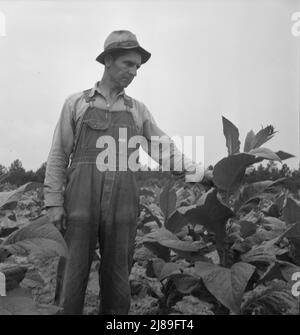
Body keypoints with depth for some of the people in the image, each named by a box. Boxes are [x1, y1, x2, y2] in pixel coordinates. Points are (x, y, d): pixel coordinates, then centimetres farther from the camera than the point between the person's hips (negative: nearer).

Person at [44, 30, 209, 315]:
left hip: (122, 207, 2)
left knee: (116, 282, 5)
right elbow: (58, 157, 6)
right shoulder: (76, 103, 9)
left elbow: (165, 152, 9)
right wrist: (54, 203, -3)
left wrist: (201, 172, -5)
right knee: (72, 280, 0)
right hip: (80, 203, -2)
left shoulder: (138, 111, 14)